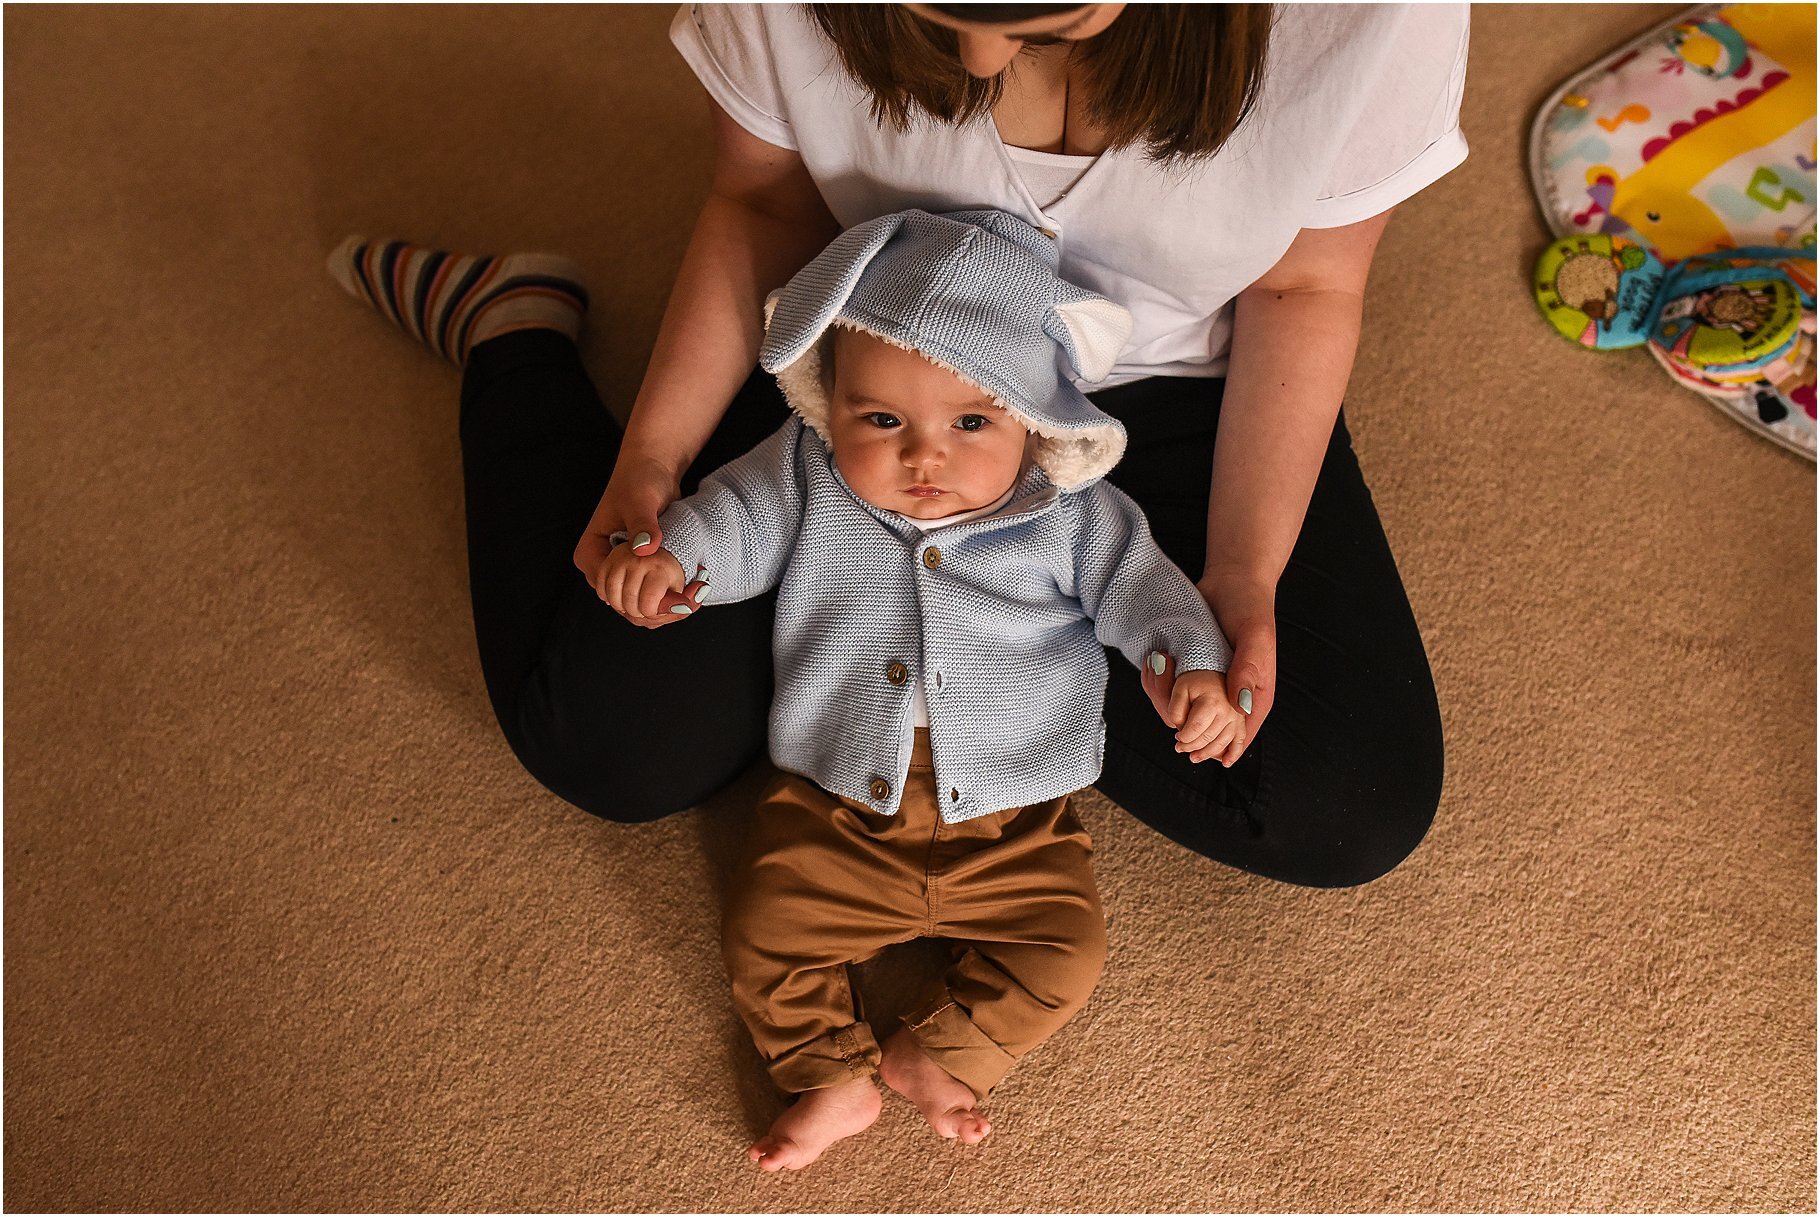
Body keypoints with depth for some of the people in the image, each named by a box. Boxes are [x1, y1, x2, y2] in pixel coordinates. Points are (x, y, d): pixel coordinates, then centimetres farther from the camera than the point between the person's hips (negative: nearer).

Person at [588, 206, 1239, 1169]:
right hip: (836, 813, 1)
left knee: (1064, 953, -8)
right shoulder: (807, 476, -6)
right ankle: (834, 1075, 13)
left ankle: (937, 1054, 10)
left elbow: (1135, 581, -4)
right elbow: (741, 517, 0)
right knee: (762, 931, -5)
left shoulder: (1070, 516, -9)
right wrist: (674, 552, -21)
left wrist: (1191, 662, -20)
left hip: (1011, 823, 0)